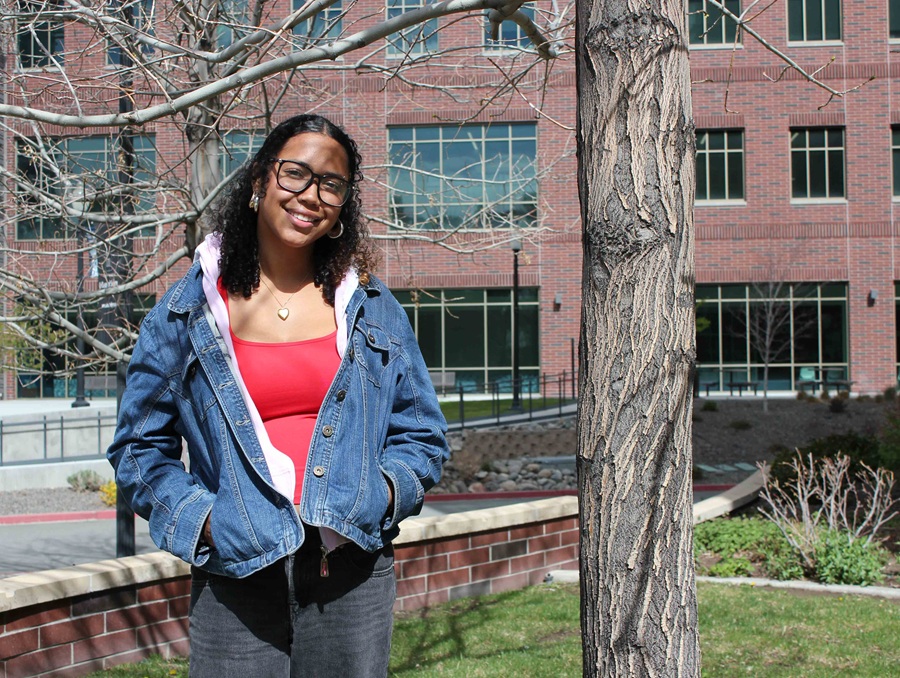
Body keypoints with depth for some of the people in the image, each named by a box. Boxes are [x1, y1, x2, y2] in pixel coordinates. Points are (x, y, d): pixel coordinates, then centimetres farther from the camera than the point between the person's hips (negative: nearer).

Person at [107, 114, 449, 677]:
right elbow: (139, 447, 7)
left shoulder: (374, 309, 10)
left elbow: (422, 437, 12)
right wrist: (202, 519, -8)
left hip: (352, 572, 2)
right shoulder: (187, 313, 5)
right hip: (237, 576, -1)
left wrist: (378, 497, -6)